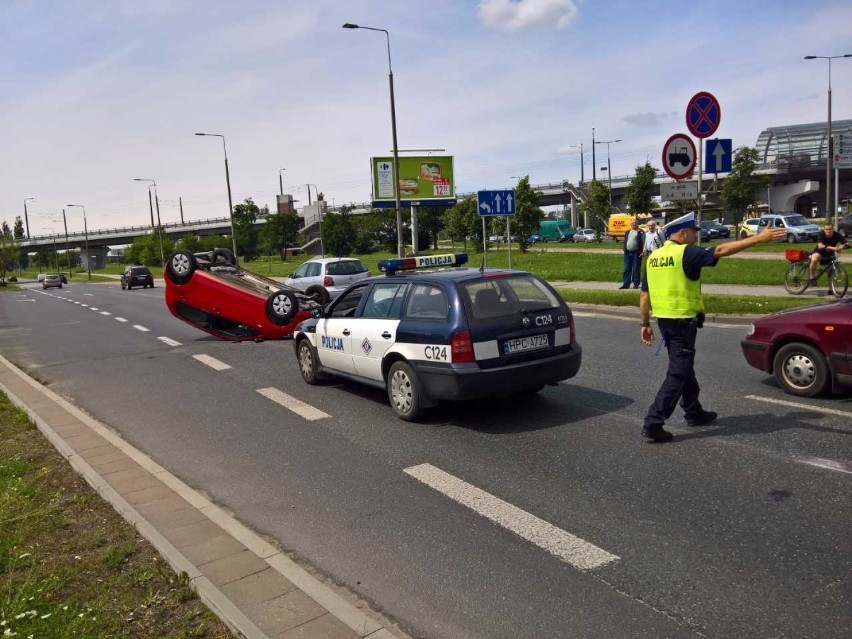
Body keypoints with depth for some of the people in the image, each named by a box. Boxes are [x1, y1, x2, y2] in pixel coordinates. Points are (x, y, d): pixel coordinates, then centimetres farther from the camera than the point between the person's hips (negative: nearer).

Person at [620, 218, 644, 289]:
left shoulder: (641, 232, 1)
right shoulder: (627, 232, 18)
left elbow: (643, 243, -4)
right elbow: (624, 241, 24)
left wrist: (642, 251, -13)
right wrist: (623, 248, 10)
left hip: (636, 253, -5)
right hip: (627, 253, 5)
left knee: (636, 269, -1)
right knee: (627, 269, 4)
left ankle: (636, 284, 7)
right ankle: (626, 284, 7)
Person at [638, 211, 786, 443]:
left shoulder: (654, 257, 8)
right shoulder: (686, 253, -13)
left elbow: (644, 295, 9)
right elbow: (721, 250, -22)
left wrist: (645, 324, 14)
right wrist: (758, 239, -21)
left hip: (664, 320, 8)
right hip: (683, 322, -8)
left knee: (684, 368, 22)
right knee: (678, 374, -3)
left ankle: (694, 412, 36)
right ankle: (653, 423, -6)